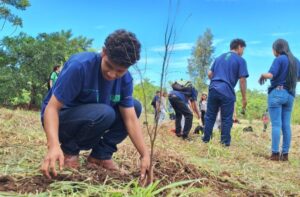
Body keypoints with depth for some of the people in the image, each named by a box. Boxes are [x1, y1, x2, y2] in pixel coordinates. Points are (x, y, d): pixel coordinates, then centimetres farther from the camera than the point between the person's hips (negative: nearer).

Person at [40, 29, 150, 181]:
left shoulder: (125, 79, -11)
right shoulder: (80, 65, -29)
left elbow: (130, 118, -14)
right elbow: (52, 108, -29)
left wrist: (145, 155, -25)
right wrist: (53, 146, -45)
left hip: (92, 116, 6)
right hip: (60, 117, -6)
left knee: (135, 107, -10)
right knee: (104, 113, -34)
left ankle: (101, 154, -2)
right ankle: (69, 150, -8)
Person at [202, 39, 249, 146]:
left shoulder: (219, 57, 19)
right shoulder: (240, 60, 2)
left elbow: (209, 74, 17)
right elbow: (242, 80, -4)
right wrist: (244, 98, 0)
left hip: (213, 89, 5)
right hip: (227, 92, -5)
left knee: (210, 116, 12)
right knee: (226, 119, 5)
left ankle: (206, 139, 18)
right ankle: (225, 142, 10)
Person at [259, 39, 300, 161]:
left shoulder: (279, 59, -8)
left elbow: (270, 75, -16)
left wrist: (263, 75, 3)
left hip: (277, 93, -6)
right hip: (290, 95, 6)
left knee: (276, 124, -7)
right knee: (286, 125, 6)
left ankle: (275, 153, -8)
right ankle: (285, 154, 7)